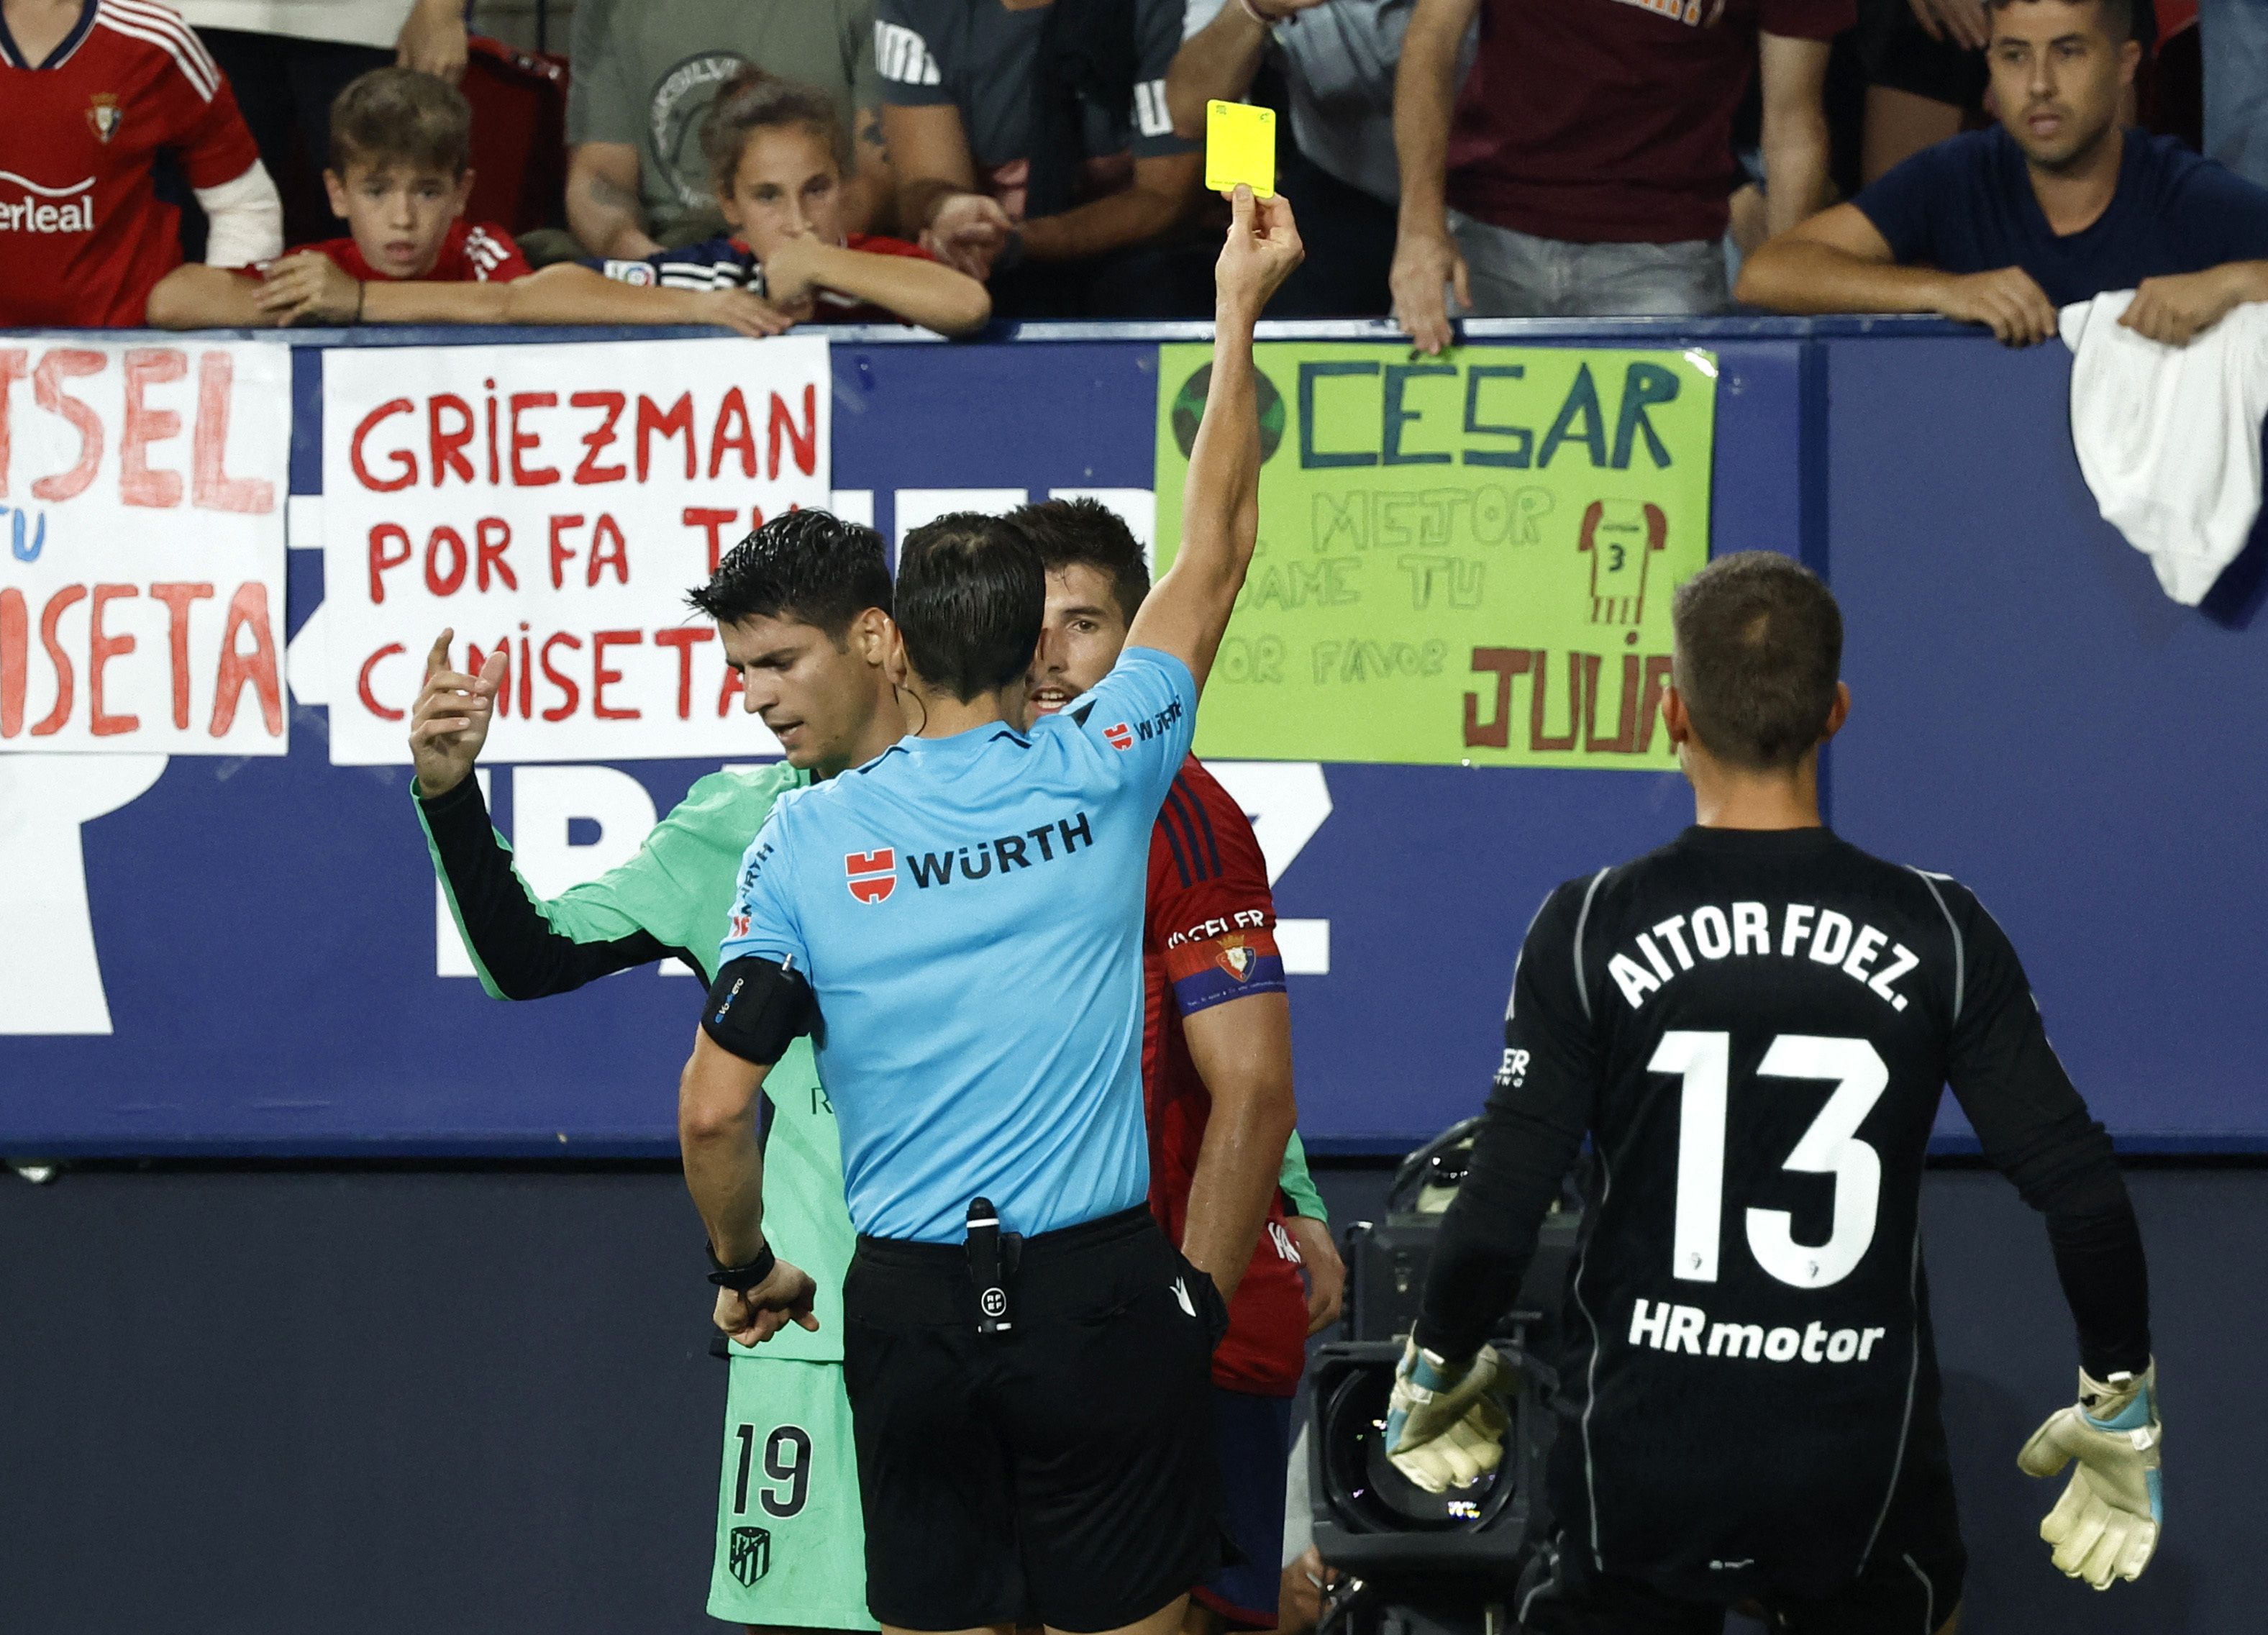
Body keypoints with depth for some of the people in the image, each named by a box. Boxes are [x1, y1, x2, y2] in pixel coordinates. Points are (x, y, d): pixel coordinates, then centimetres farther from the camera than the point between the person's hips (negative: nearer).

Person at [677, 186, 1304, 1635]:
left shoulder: (808, 839, -2)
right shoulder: (1101, 780, -3)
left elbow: (713, 1109, -5)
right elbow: (1218, 550, 9)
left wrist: (745, 1270, 13)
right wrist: (1241, 314, 18)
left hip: (909, 1309, 1)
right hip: (1103, 1297, -1)